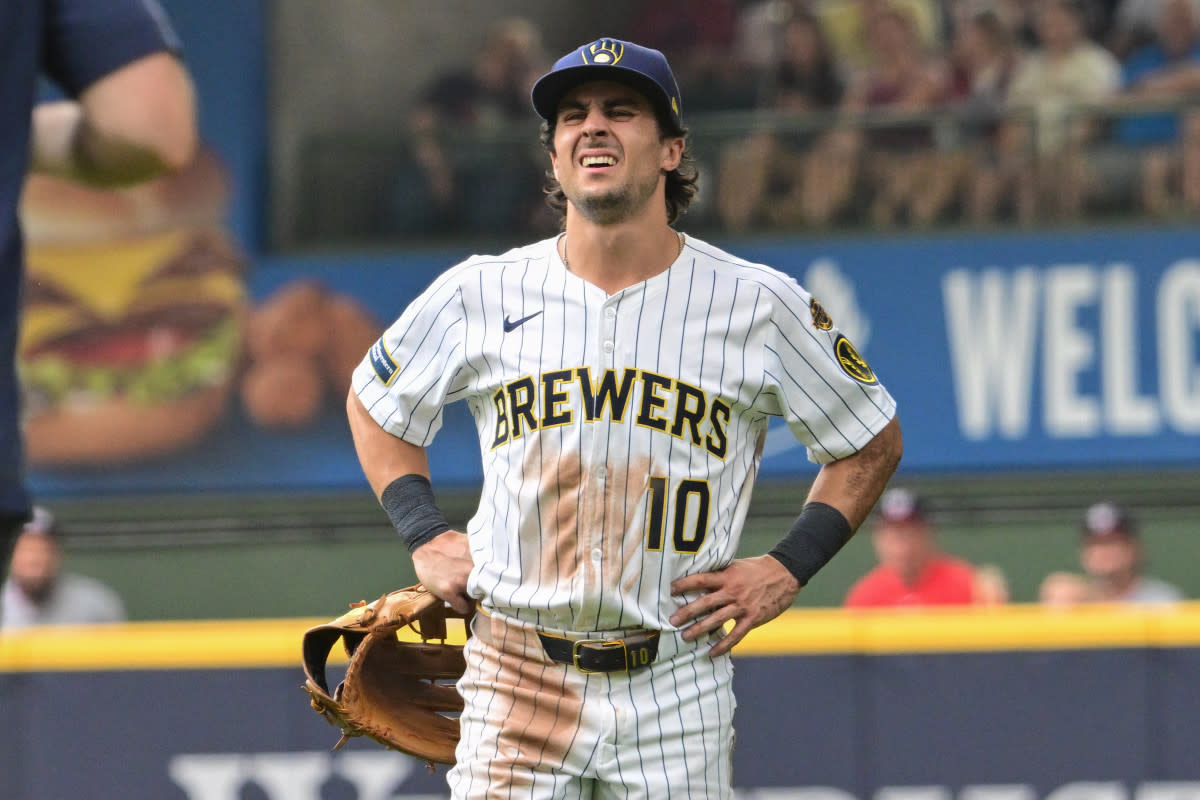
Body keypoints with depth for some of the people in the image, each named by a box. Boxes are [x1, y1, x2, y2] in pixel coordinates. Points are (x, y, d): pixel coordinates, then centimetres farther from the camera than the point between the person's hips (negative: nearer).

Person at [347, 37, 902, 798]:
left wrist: (788, 568, 0)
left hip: (677, 685, 0)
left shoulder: (759, 304, -1)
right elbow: (375, 401, 20)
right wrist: (427, 537, 7)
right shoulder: (482, 294, 3)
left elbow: (874, 441, 11)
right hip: (519, 676, 1)